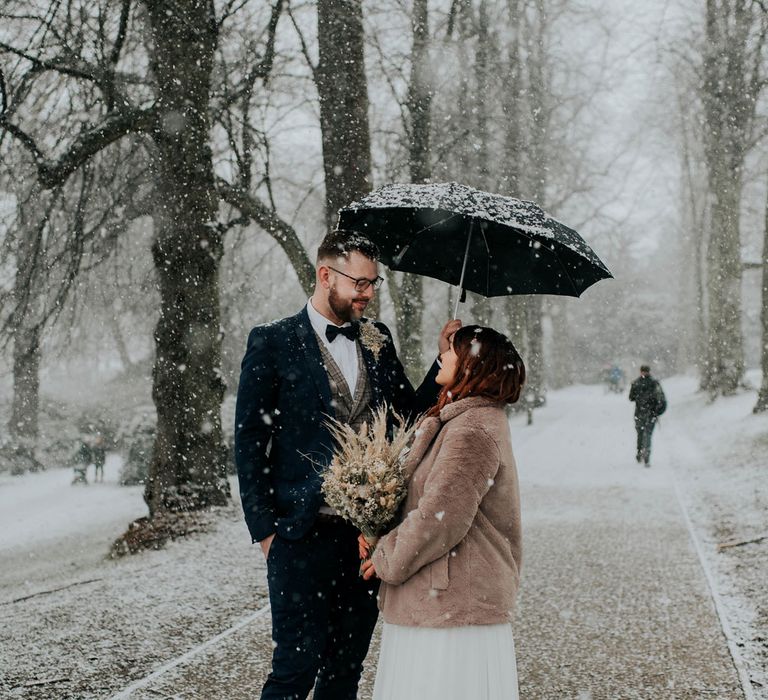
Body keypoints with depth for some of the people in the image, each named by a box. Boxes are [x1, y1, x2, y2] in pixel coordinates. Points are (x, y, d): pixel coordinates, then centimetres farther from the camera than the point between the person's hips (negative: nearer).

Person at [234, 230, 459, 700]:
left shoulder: (378, 340, 11)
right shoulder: (274, 342, -4)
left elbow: (409, 413, 11)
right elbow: (249, 440, -4)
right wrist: (265, 528, -8)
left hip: (367, 531, 5)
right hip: (305, 534, -5)